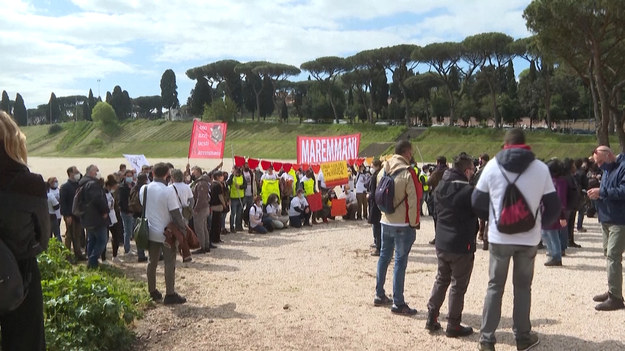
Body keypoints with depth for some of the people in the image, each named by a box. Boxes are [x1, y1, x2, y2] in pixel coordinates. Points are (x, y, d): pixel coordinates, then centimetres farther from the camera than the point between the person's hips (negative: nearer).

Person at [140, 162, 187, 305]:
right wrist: (183, 228, -8)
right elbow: (175, 213, -17)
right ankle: (170, 294, 5)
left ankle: (152, 292, 24)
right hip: (166, 232, -6)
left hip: (151, 232, 6)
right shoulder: (168, 191, -18)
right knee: (169, 263, 2)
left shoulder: (144, 189, 0)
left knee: (152, 262, 15)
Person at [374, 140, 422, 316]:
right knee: (400, 262, -1)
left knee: (384, 257, 16)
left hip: (386, 222, 7)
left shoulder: (384, 170, 4)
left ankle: (379, 295, 27)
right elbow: (414, 200, -16)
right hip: (403, 224, -7)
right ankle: (398, 304, 5)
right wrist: (414, 223, -7)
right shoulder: (408, 172, -16)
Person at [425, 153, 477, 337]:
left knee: (441, 280, 19)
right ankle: (453, 325, 14)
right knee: (458, 285, 5)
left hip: (441, 244, 7)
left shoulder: (440, 187, 4)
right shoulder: (468, 190, -19)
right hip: (461, 246, -7)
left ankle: (431, 319, 22)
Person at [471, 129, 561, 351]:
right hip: (529, 238, 1)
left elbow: (477, 201, 1)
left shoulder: (492, 166, -4)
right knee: (523, 286, 16)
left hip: (499, 237, 0)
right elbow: (553, 205, 1)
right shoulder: (541, 168, -2)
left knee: (495, 286, 10)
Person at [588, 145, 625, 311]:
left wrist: (602, 192, -22)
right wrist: (597, 195, 2)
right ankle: (612, 291, 22)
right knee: (609, 254, 13)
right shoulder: (606, 170, 16)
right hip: (606, 220, 10)